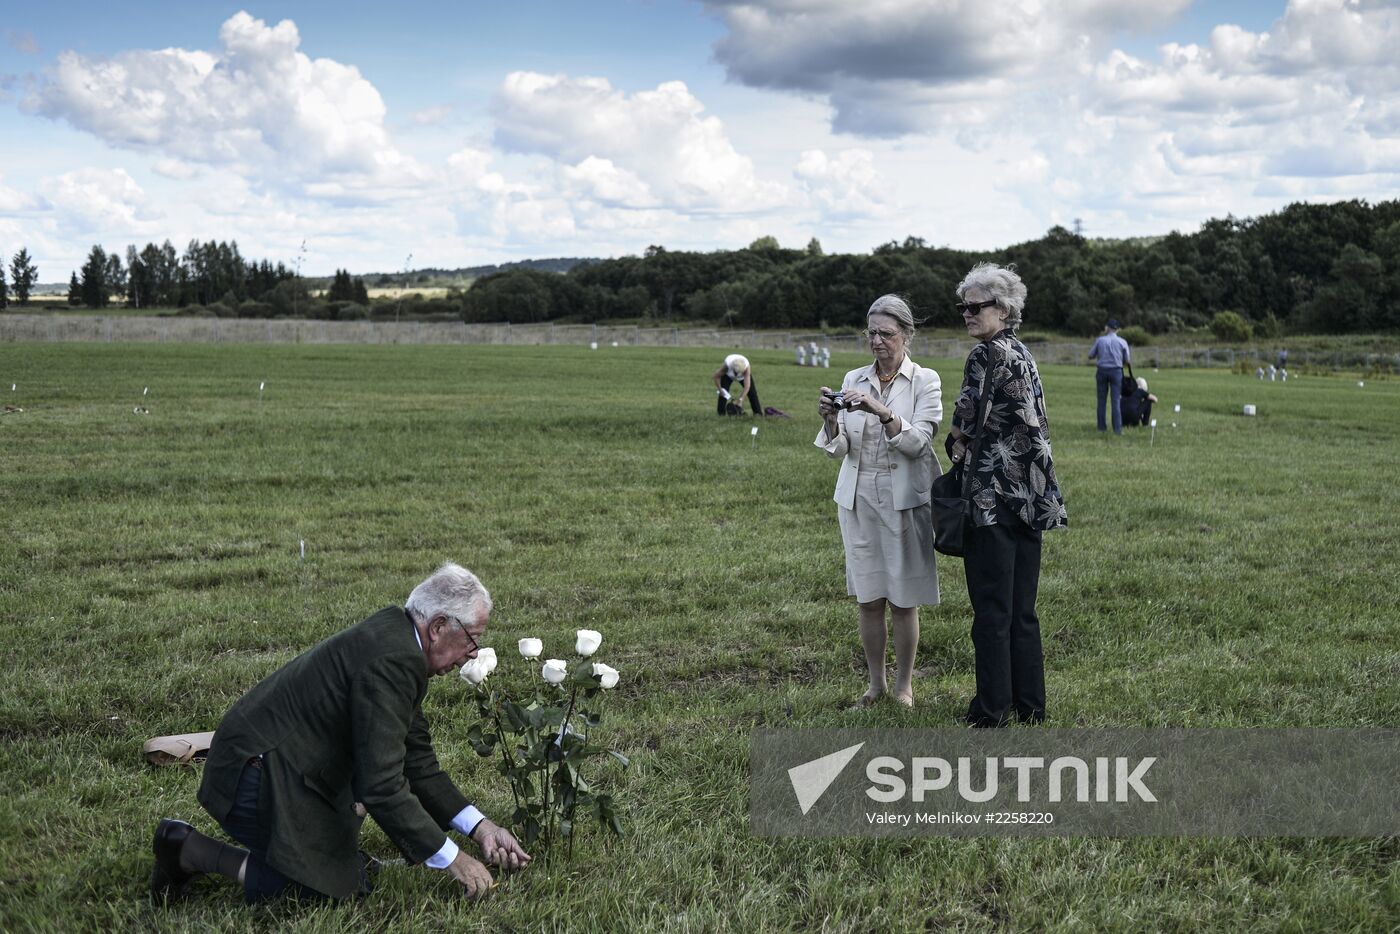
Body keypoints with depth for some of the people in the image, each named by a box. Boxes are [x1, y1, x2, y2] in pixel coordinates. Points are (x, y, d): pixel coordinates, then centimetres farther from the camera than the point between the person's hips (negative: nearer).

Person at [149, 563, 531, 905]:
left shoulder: (397, 639, 7)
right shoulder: (391, 659, -25)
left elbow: (417, 764, 12)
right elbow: (383, 786, -26)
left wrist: (480, 828, 5)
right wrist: (452, 858, -17)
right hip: (258, 775, -11)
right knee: (339, 889, -5)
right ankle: (192, 851, 0)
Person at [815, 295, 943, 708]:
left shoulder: (925, 381, -2)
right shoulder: (854, 380, 7)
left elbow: (917, 441, -15)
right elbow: (839, 449, 3)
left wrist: (881, 411, -29)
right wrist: (830, 419, -18)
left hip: (904, 499, -3)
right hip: (858, 498, 3)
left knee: (903, 600, 3)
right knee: (869, 600, 7)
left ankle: (904, 686, 16)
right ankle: (876, 683, 20)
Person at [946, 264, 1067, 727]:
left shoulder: (987, 355, -13)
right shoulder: (1023, 354, 14)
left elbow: (966, 424, -15)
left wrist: (957, 448, 5)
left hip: (993, 494, -9)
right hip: (1030, 494, 9)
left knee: (992, 607, -2)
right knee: (1023, 607, 13)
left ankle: (992, 709, 4)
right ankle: (1029, 705, 19)